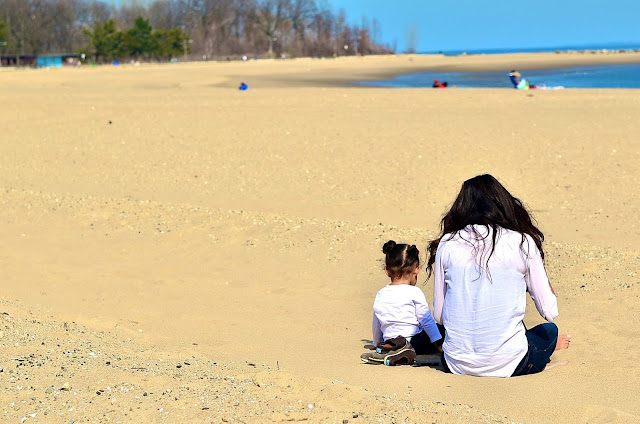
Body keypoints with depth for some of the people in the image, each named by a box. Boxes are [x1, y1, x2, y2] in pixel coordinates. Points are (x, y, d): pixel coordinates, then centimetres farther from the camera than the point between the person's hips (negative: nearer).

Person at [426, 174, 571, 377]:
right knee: (550, 330, 31)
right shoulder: (523, 243, -4)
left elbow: (439, 316, 5)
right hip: (505, 364, -2)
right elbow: (549, 312, 2)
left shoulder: (447, 245, 1)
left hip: (457, 365, 2)